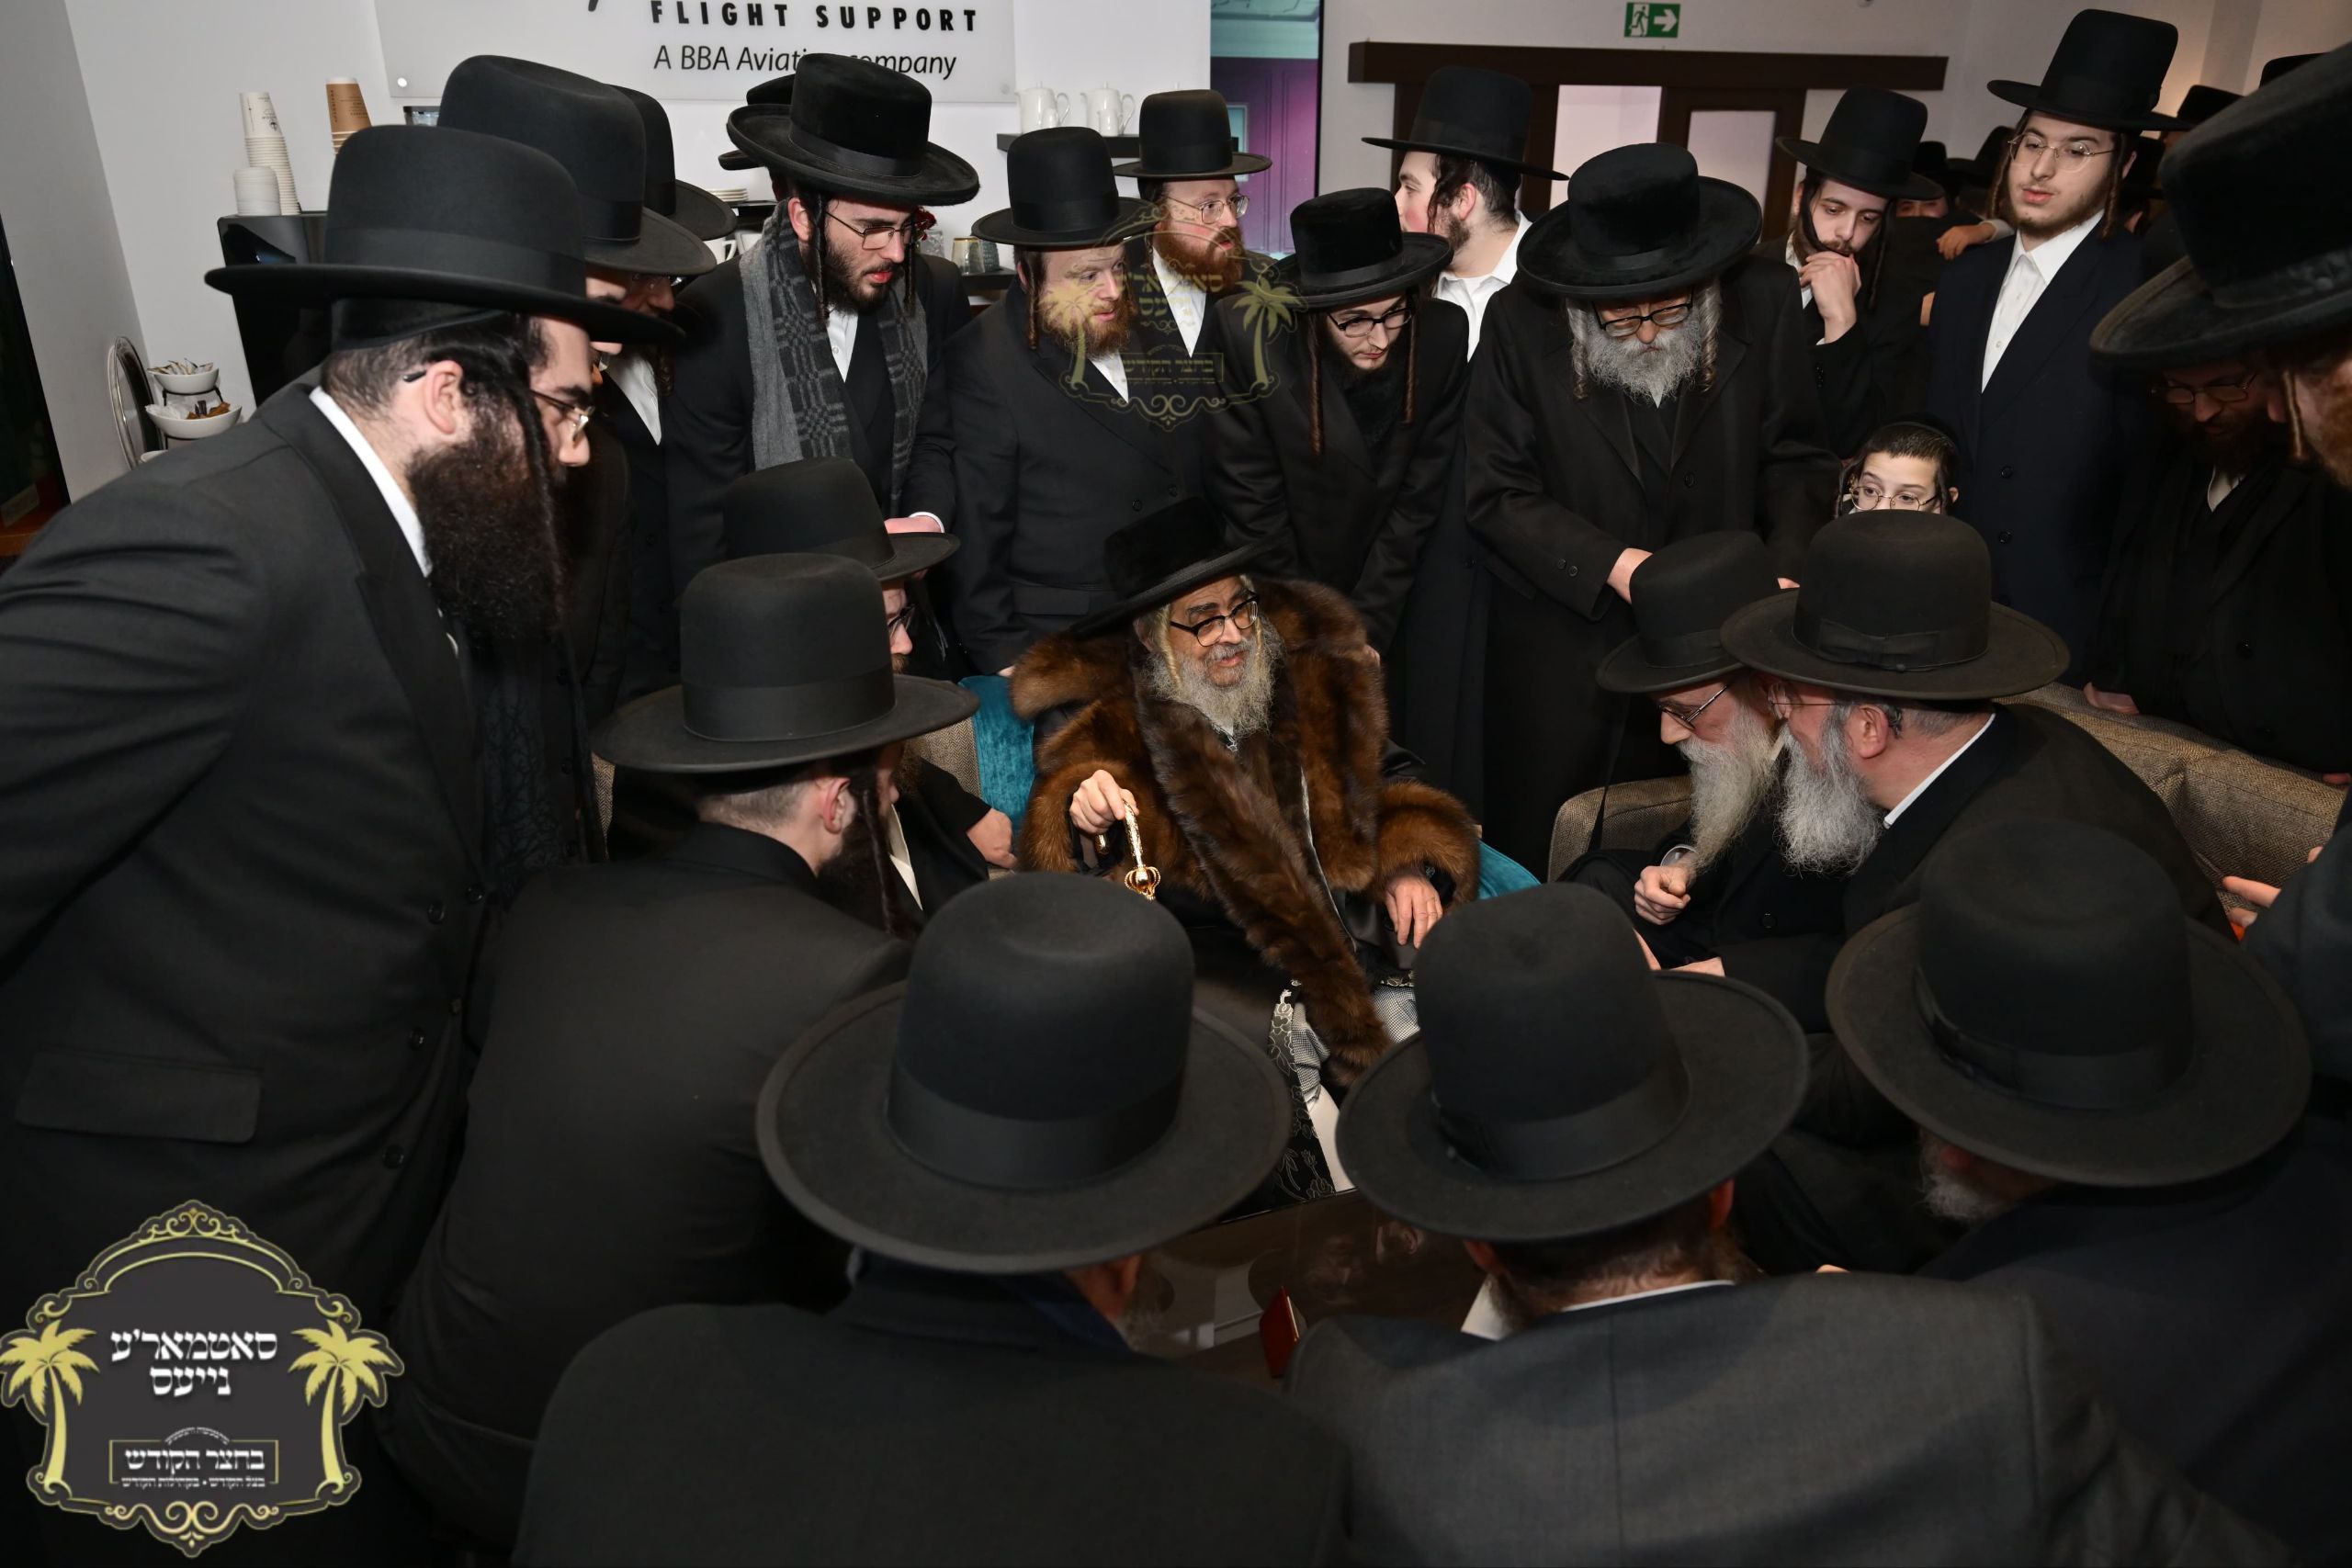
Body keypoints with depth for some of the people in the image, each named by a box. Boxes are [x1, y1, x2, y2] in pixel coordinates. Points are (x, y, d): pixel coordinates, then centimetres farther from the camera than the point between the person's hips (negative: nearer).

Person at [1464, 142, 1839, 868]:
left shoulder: (1763, 302, -6)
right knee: (1534, 868, 11)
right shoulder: (1525, 321, -10)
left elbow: (1798, 461, 2)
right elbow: (1496, 495, -8)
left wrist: (1787, 571, -15)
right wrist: (1609, 564, -19)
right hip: (1562, 658, -1)